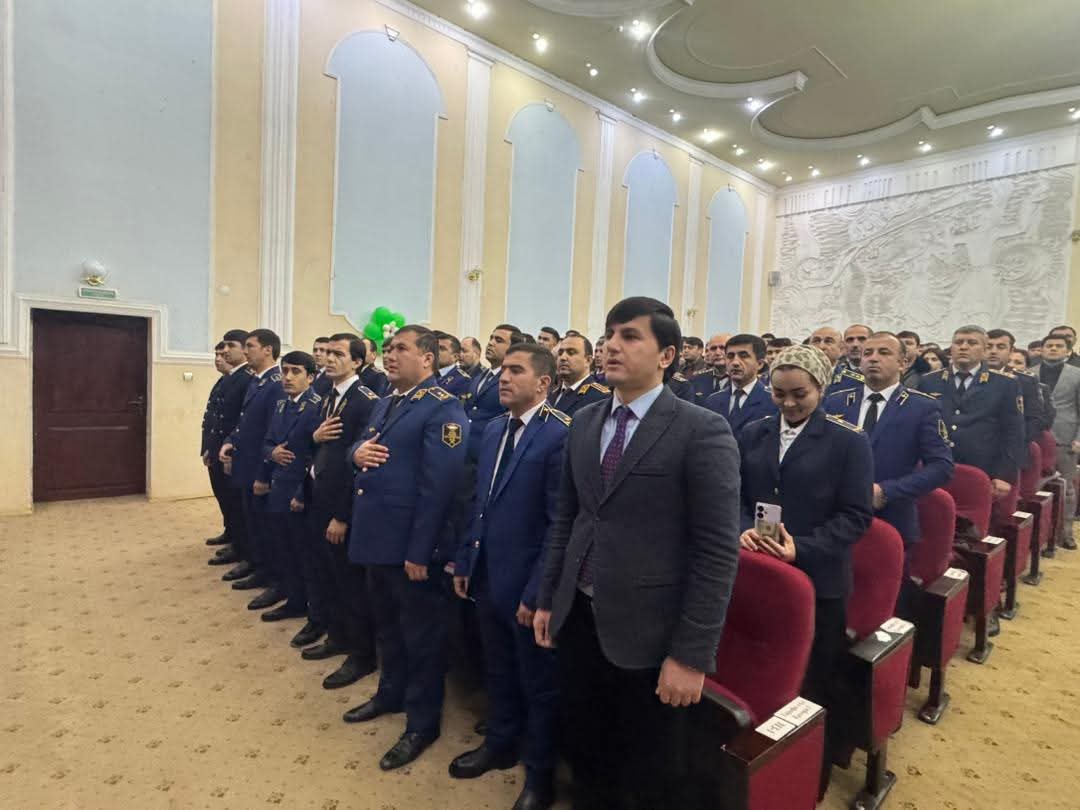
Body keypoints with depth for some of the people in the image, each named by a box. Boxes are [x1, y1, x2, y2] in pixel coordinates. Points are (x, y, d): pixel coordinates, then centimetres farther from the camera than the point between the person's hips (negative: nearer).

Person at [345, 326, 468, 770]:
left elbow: (438, 486, -22)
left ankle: (422, 722, 25)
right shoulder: (384, 404, 13)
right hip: (377, 535, 9)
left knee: (421, 631, 8)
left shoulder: (442, 408, -17)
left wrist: (419, 551, -21)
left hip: (411, 543, -9)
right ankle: (391, 693, 45)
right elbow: (361, 446, 19)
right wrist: (357, 452, -7)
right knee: (387, 623, 24)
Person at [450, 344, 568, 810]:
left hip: (525, 584, -7)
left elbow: (560, 524, -20)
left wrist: (536, 592, -18)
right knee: (498, 670, 25)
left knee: (537, 682, 15)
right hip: (486, 576, 7)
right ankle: (500, 744, 49)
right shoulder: (493, 430, 6)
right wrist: (464, 561, 10)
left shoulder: (560, 436, -19)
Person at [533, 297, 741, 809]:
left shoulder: (703, 432, -14)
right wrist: (547, 598, 11)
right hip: (577, 619, 5)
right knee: (583, 755, 24)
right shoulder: (584, 423, 5)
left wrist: (692, 655, -14)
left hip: (646, 632, -5)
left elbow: (717, 552, -15)